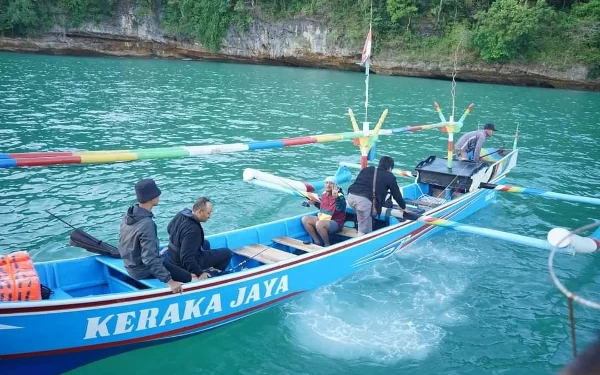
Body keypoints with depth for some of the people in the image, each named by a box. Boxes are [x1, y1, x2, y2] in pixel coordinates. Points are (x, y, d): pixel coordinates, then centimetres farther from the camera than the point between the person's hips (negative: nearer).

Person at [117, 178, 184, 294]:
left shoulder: (129, 214, -4)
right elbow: (150, 259, -33)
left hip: (130, 265, 9)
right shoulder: (147, 224, -31)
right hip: (143, 272, -9)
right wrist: (169, 280, -31)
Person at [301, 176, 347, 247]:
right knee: (305, 219, -5)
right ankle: (317, 242, 0)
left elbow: (340, 208, -38)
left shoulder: (340, 196, -15)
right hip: (322, 219, 8)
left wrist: (336, 198, -54)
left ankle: (327, 245, -12)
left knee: (319, 224, -36)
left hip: (335, 223, -8)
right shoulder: (324, 194, 7)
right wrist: (315, 203, 10)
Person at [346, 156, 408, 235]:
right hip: (365, 200, -6)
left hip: (351, 195, 6)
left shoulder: (366, 169, 28)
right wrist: (404, 207, 40)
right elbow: (397, 194, 23)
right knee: (364, 231, 2)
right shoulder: (390, 177, 15)